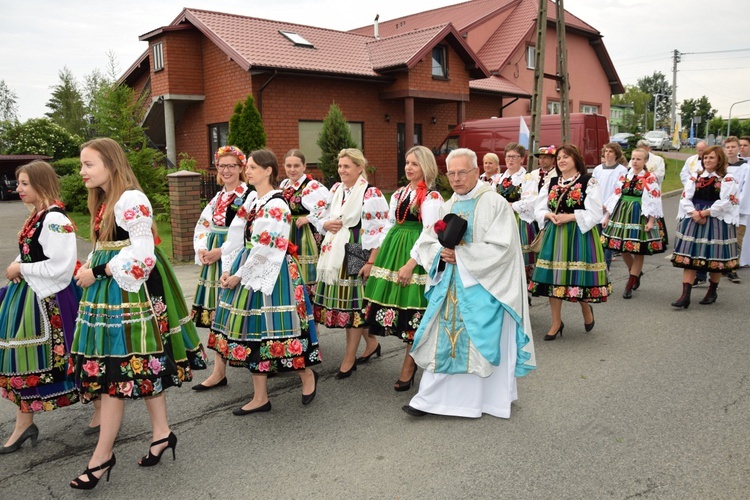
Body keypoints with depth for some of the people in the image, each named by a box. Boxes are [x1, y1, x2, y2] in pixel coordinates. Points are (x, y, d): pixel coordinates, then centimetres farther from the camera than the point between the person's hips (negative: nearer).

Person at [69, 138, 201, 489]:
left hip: (128, 292, -9)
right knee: (142, 366, 13)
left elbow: (141, 256, -20)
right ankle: (162, 433, 24)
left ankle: (102, 456, 6)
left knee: (114, 370, -4)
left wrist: (96, 272, -15)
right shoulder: (103, 202, 15)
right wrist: (88, 269, 2)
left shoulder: (131, 200, -14)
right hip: (107, 290, 9)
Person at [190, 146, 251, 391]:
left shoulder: (250, 196, -8)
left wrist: (221, 251, -17)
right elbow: (202, 225, 16)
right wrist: (202, 249, -2)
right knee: (216, 314, 8)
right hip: (213, 261, 8)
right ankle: (219, 372, 17)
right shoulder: (218, 197, 17)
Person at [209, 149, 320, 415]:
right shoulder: (251, 201, 12)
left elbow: (264, 248, -18)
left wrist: (239, 275, -12)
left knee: (268, 327, -2)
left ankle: (307, 375, 22)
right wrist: (228, 269, 4)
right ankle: (260, 397, 17)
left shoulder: (276, 205, -14)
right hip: (249, 270, 8)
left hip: (269, 272, -8)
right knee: (252, 329, 8)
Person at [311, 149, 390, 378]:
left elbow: (380, 230, -14)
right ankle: (371, 341, 33)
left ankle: (350, 357, 15)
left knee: (351, 302, 1)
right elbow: (323, 216, 19)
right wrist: (327, 223, -5)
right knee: (340, 300, 12)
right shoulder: (336, 189, 10)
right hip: (333, 254, 7)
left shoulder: (371, 194, -11)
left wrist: (371, 262, -19)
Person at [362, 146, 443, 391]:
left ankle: (409, 364, 16)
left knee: (412, 308, 1)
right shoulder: (399, 193, 13)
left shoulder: (431, 197, -9)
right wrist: (376, 256, 10)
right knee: (392, 299, 8)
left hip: (415, 254, -6)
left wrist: (410, 263, -19)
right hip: (393, 251, 7)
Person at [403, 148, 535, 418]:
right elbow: (426, 240, 10)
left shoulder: (495, 203, -9)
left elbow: (501, 248, -18)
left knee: (482, 342, 2)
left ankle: (488, 398, 18)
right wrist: (441, 253, -12)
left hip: (482, 287, -6)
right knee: (443, 340, 9)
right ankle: (431, 398, 19)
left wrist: (460, 255, -18)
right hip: (449, 285, 6)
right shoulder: (448, 207, 11)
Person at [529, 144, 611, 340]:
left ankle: (586, 309, 32)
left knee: (579, 277, -1)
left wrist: (570, 217, -17)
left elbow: (594, 213, -9)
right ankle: (556, 322, 17)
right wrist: (549, 215, -10)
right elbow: (539, 209, 11)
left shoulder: (589, 182, -3)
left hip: (579, 235, -4)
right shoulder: (551, 184, 11)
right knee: (553, 277, 4)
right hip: (554, 235, 5)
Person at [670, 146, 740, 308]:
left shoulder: (727, 180, -2)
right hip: (693, 220, 3)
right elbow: (685, 198, 2)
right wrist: (694, 213, -14)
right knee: (689, 257, -4)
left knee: (714, 258, 7)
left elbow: (725, 202, -12)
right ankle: (685, 295, -6)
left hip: (716, 221, -3)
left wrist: (705, 213, -16)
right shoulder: (695, 178, 9)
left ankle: (712, 292, 27)